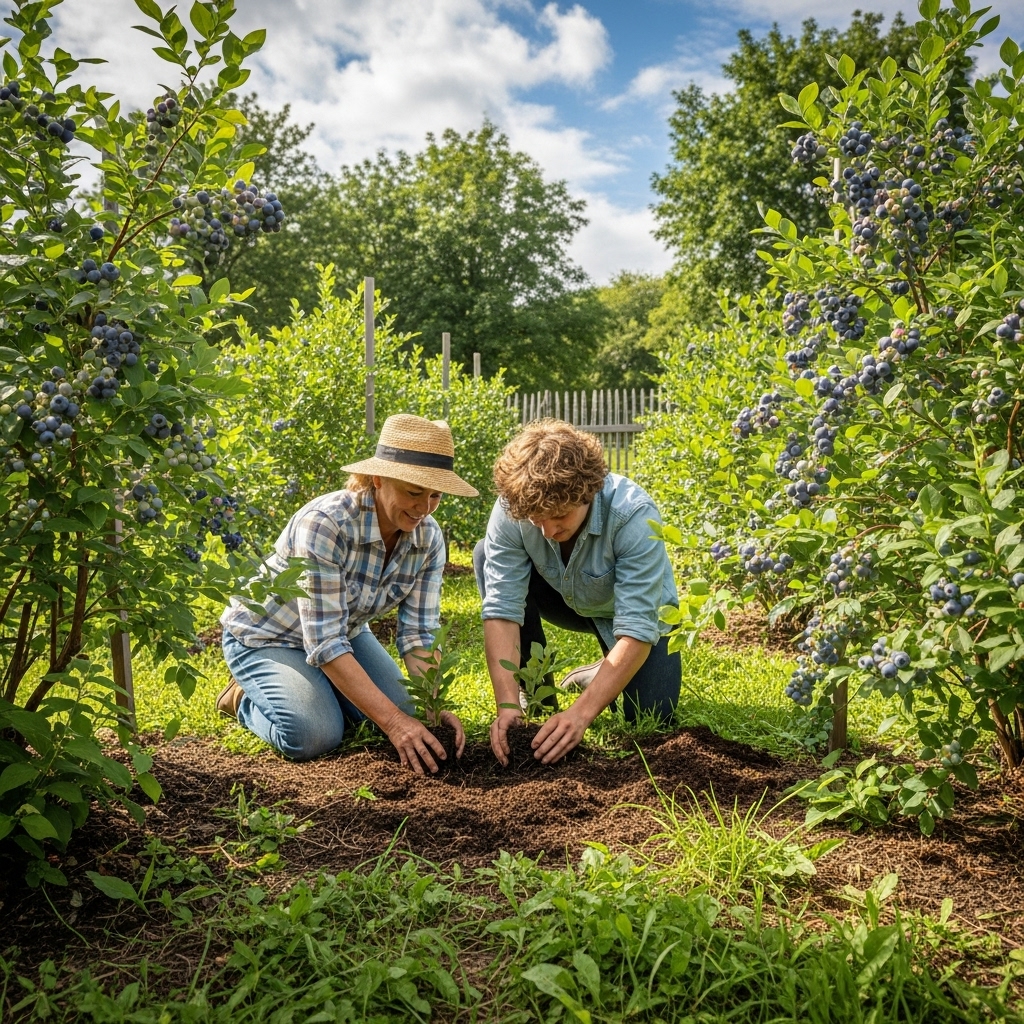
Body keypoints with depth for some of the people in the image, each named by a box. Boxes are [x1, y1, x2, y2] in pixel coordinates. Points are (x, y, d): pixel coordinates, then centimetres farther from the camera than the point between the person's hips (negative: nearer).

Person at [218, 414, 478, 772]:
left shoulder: (428, 538, -18)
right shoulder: (325, 524, -36)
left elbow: (418, 634, -15)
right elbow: (325, 643, -38)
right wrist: (392, 720, -42)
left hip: (346, 631, 6)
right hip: (267, 635, -6)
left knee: (406, 719, -8)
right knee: (315, 737, -26)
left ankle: (318, 686, 17)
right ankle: (244, 697, 5)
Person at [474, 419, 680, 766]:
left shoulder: (633, 514, -38)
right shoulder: (512, 508, -31)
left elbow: (636, 630, -38)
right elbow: (502, 609, -30)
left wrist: (580, 713, -46)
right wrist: (508, 704, -41)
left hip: (633, 609, -2)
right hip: (568, 601, 3)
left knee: (651, 717, -23)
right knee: (487, 555, -23)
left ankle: (606, 676, 13)